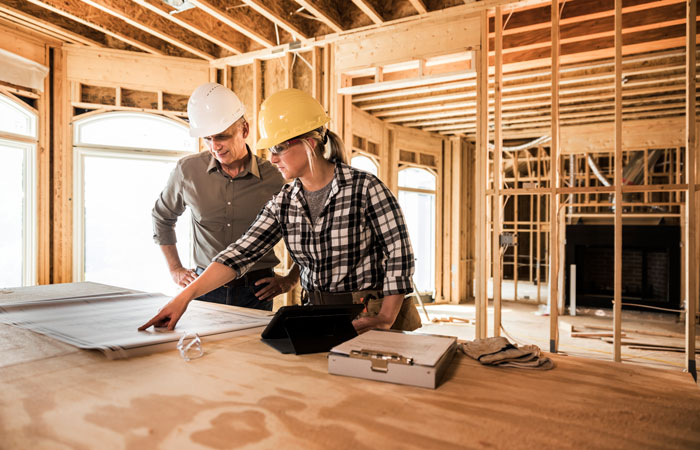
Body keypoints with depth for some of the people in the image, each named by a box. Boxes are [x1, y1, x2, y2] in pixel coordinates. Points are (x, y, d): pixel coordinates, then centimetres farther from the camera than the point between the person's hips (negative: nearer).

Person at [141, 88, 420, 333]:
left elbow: (399, 254, -10)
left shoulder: (365, 188, -10)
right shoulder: (283, 203, 5)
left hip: (369, 320, -4)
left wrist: (385, 319, -15)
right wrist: (186, 295, -11)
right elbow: (241, 253, -2)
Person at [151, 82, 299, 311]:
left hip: (255, 291, -1)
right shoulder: (188, 170, -1)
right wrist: (175, 269, 14)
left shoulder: (274, 178, -6)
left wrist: (290, 280, 0)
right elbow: (162, 217, 18)